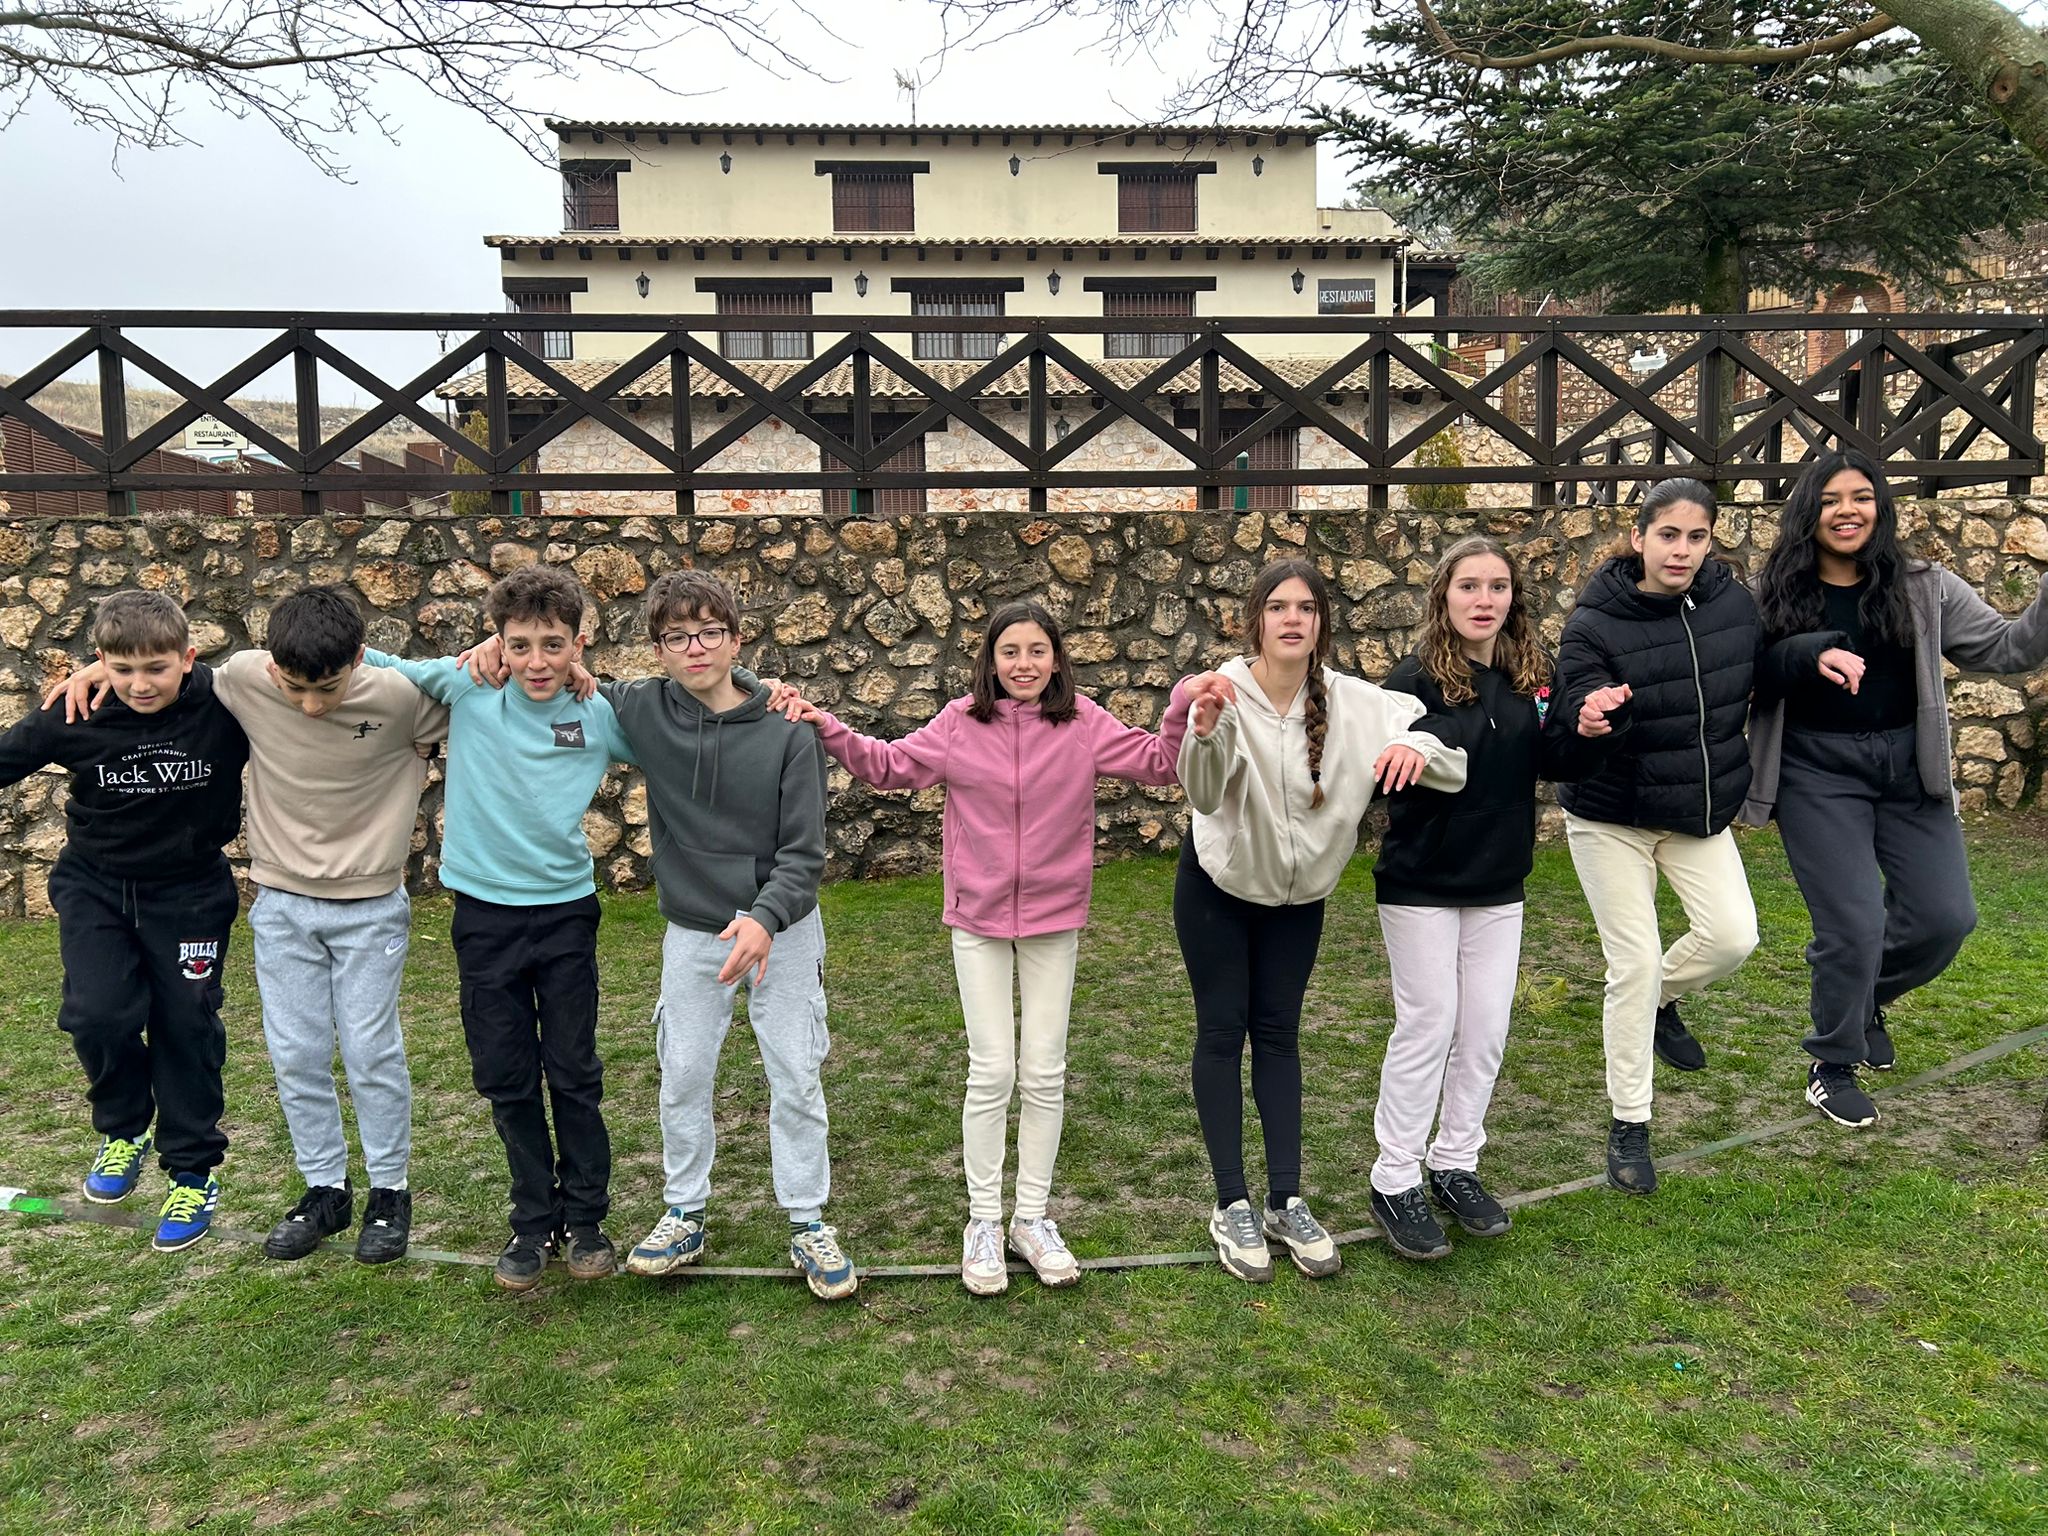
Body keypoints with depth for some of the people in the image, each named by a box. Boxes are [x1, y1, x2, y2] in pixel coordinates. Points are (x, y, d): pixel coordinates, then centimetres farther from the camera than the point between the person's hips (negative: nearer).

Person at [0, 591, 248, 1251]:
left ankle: (193, 1172, 22)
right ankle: (124, 1131, 22)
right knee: (99, 1015, -10)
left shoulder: (224, 705, -21)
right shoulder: (74, 717, -16)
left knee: (187, 1026, 5)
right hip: (95, 886, 1)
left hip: (189, 891, -1)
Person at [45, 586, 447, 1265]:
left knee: (372, 1052, 3)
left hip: (370, 908, -3)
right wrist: (107, 665, 1)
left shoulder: (400, 696, -21)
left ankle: (389, 1191, 21)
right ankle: (325, 1189, 25)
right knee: (295, 1055, 8)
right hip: (281, 903, 3)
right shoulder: (245, 679, -13)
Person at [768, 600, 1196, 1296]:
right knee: (992, 1072, 1)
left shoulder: (1083, 723, -3)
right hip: (979, 919, -1)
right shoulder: (960, 723, -4)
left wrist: (1185, 714, -18)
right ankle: (983, 1220, 19)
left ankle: (1033, 1217, 26)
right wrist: (828, 729, -7)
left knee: (1044, 1073, 9)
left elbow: (1156, 762, -1)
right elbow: (888, 765, 4)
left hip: (1054, 920, 1)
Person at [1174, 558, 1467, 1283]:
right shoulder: (1225, 693, -23)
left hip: (1298, 894, 3)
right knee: (1223, 1031, 3)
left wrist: (1417, 744, -41)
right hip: (1218, 885, -2)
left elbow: (1455, 761, -17)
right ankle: (1232, 1205, 12)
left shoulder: (1352, 702, -17)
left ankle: (1286, 1200, 17)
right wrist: (1205, 732, -58)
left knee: (1278, 1033, 10)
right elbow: (1204, 796, -37)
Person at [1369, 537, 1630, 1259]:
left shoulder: (1530, 674, 1)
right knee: (1428, 1027, 0)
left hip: (1498, 883, 5)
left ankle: (1455, 1165, 28)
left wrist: (1586, 732, -16)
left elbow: (1553, 764, 4)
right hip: (1421, 883, -5)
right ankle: (1395, 1180, 15)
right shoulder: (1416, 677, -14)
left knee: (1486, 1030, 11)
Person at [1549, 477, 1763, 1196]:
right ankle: (1628, 1125, 14)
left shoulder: (1734, 603, -5)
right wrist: (1590, 718, -47)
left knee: (1732, 935, -8)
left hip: (1702, 811, 4)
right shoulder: (1595, 624, -19)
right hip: (1611, 817, -4)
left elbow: (1767, 670, 14)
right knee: (1634, 964, -4)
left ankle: (1661, 1000, 29)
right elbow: (1564, 731, -25)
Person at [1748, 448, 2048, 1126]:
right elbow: (1748, 679, -7)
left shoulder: (1923, 588, 3)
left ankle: (1870, 997, 35)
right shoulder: (1778, 594, -1)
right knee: (1854, 924, -6)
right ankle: (1833, 1065, 17)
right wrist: (1811, 654, -24)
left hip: (1907, 769, 3)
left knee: (1945, 916, 2)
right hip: (1818, 774, -3)